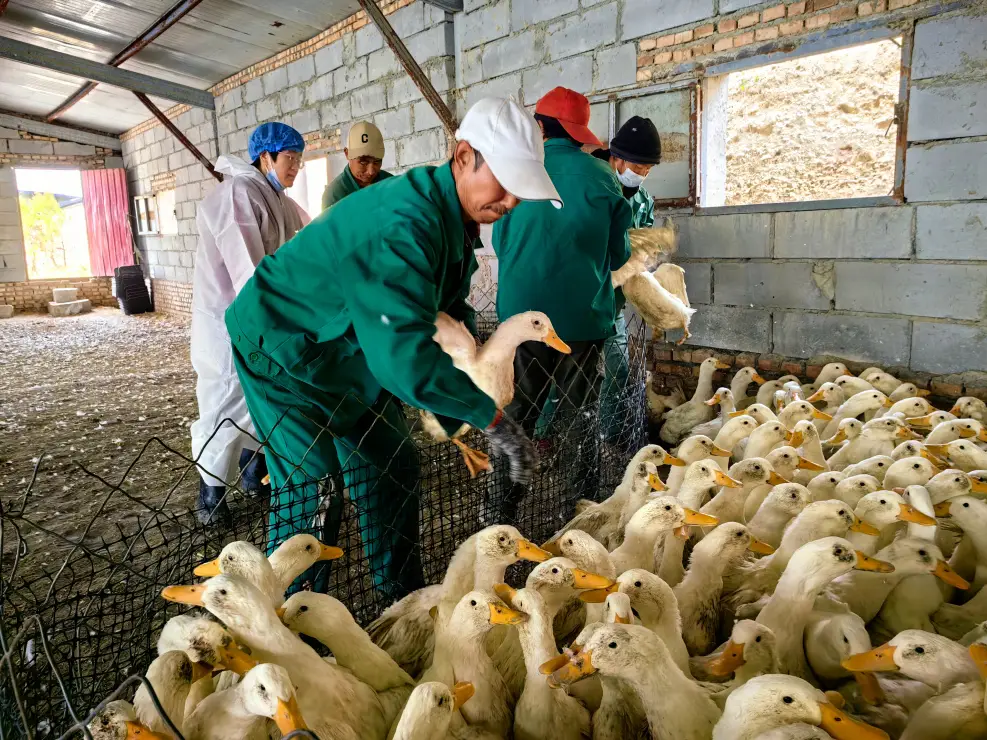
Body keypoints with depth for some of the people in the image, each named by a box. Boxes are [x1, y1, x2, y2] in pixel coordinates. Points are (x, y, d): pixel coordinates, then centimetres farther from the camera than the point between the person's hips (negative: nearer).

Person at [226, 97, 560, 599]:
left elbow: (449, 322, 1)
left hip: (356, 351, 9)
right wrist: (492, 417, -34)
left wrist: (467, 417, -10)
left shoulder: (455, 220, -3)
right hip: (284, 348, -9)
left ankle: (403, 597, 29)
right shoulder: (404, 226, -36)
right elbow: (405, 356, -43)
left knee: (393, 467, 12)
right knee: (311, 488, -10)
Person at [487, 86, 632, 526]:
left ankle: (498, 521, 17)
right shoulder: (601, 177, -1)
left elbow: (499, 243, 8)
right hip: (584, 319, 1)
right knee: (579, 420, 12)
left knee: (514, 420, 10)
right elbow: (617, 255, 7)